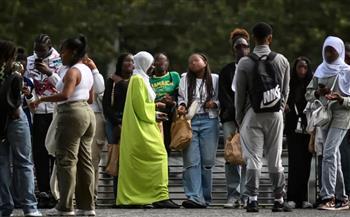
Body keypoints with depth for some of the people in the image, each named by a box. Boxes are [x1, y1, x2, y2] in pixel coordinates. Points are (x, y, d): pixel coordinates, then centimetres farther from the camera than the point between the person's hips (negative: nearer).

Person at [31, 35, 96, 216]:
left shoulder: (73, 72, -13)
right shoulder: (87, 70, 17)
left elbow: (65, 95, -27)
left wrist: (42, 99, -21)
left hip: (72, 114, -10)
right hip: (87, 112, 10)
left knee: (66, 160, -6)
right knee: (85, 161, 9)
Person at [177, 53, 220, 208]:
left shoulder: (215, 79, 8)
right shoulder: (185, 79, 13)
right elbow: (181, 97, 17)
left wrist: (215, 104, -8)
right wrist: (181, 106, -2)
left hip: (209, 121, -1)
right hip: (190, 121, 1)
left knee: (207, 161, 2)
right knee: (191, 161, -9)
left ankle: (205, 198, 10)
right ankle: (195, 197, -15)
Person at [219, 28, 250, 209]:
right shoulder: (226, 71, 15)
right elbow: (224, 97, 7)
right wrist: (237, 115, -7)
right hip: (230, 118, 1)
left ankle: (246, 195, -7)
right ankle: (233, 195, -7)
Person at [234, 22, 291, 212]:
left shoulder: (245, 63, -7)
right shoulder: (282, 61, 1)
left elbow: (240, 93, -2)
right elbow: (286, 90, 7)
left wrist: (239, 118, 8)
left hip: (252, 114, -2)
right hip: (275, 114, 2)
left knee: (253, 158, 0)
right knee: (275, 159, 7)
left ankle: (252, 199, -6)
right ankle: (279, 200, 9)